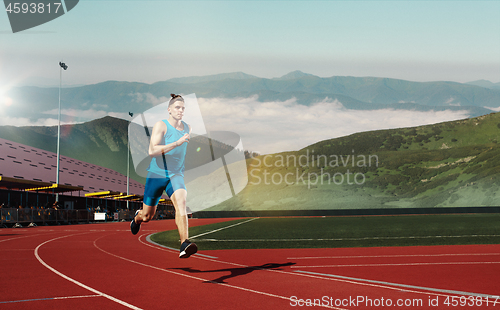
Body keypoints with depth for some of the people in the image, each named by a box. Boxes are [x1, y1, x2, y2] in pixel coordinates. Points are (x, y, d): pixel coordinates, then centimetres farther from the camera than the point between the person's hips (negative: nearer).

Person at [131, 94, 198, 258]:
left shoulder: (188, 128, 6)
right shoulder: (161, 125, -12)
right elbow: (152, 151, -26)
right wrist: (177, 143, -32)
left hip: (176, 175, 3)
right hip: (156, 174, -2)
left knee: (181, 201, -29)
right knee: (147, 216, 11)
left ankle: (184, 245, -39)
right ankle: (137, 217, 50)